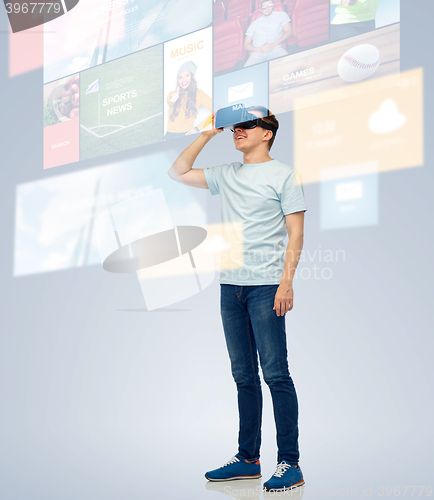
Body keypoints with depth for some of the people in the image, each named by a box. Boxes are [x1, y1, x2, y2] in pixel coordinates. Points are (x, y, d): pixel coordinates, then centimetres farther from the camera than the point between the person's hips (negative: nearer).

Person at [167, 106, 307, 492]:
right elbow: (178, 173, 19)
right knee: (244, 376, 9)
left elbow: (296, 233, -4)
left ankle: (290, 464, -3)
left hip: (266, 286, -6)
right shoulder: (227, 175, 16)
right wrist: (208, 134, 14)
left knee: (276, 374, -8)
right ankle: (248, 459, 16)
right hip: (230, 286, 6)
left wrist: (286, 282, -14)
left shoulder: (283, 175, 1)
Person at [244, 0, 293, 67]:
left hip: (275, 49, -1)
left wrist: (274, 44, -6)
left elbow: (288, 32, 9)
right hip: (258, 53, 1)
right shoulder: (254, 24, 18)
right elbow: (246, 45, 15)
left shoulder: (281, 15, 17)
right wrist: (258, 49, -8)